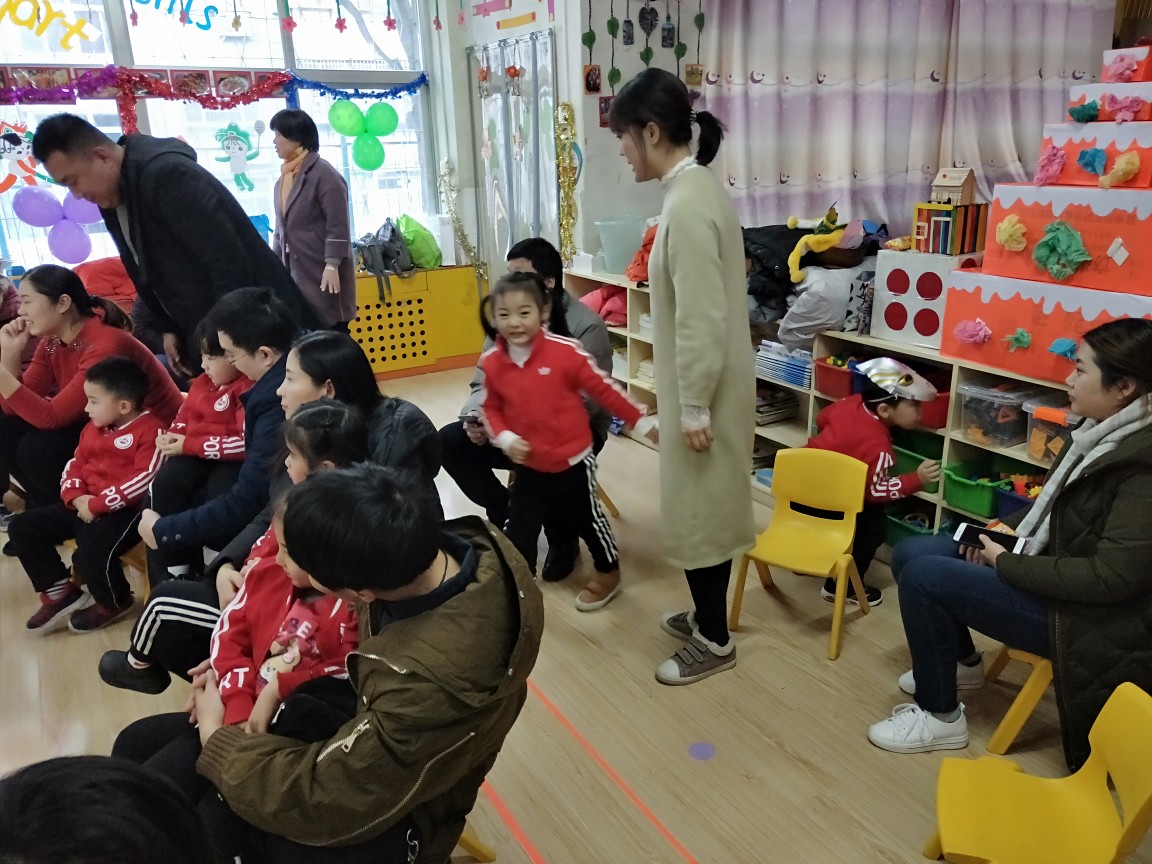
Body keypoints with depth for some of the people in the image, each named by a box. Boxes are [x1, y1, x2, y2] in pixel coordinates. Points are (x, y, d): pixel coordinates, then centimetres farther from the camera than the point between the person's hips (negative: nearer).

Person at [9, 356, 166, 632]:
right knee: (22, 526, 3)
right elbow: (75, 465, 16)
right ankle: (60, 591, 11)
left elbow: (144, 480, -23)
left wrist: (97, 505, -21)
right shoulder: (94, 428, 16)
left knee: (91, 554, -31)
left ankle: (115, 602, 2)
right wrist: (76, 497, -6)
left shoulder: (150, 430, -14)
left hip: (125, 509, -9)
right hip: (85, 505, 9)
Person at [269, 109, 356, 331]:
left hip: (322, 272, -7)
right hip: (295, 272, 7)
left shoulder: (323, 174, -9)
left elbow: (338, 226, -14)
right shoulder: (285, 177, 14)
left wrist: (332, 265, -20)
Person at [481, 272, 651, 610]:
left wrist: (643, 422, -7)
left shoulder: (565, 351, -21)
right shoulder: (492, 363, -9)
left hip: (572, 460, -3)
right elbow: (491, 410, 4)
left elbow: (604, 389, -12)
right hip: (528, 465, 3)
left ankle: (608, 574, 41)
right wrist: (505, 439, -14)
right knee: (517, 527, 10)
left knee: (586, 518, 16)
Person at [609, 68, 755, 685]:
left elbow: (700, 319, -24)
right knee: (704, 506, 20)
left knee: (699, 510, 4)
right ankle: (707, 615, 36)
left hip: (706, 388, -10)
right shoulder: (697, 187, 9)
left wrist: (694, 407, -19)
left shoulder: (687, 205, -22)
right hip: (705, 382, 10)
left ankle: (714, 640, 21)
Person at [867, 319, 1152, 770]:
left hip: (1089, 615, -9)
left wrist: (1007, 564, -20)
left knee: (924, 577, -19)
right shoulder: (1103, 431, 2)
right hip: (1052, 569, 9)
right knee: (911, 554, 4)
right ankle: (961, 662, 27)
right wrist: (1004, 537, -1)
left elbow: (1112, 577, -29)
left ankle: (940, 716, 0)